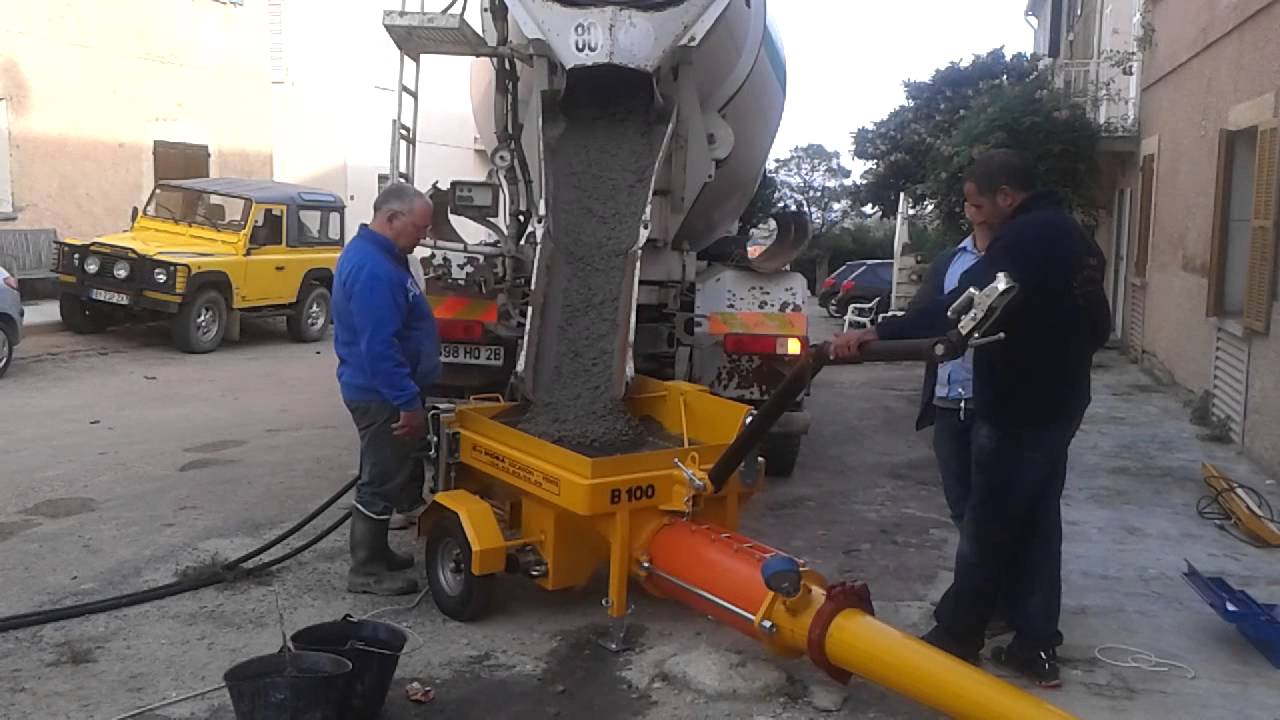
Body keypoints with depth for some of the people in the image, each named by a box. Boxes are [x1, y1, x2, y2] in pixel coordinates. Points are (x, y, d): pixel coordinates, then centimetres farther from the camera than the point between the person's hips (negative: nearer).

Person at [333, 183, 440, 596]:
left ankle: (374, 552, 33)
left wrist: (407, 395, 25)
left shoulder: (374, 254, 11)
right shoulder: (373, 270, -25)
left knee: (386, 476, 20)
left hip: (379, 391, 11)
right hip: (382, 395, -11)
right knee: (381, 482, 0)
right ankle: (366, 571, 11)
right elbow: (378, 347, -29)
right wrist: (408, 402, -25)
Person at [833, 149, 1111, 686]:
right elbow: (1097, 324, 22)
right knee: (1037, 522, 13)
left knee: (987, 527, 1)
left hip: (1018, 408, -10)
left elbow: (962, 305, -34)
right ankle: (1035, 646, 20)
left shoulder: (1024, 239, -19)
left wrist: (878, 334, -41)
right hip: (1057, 402, 10)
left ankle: (955, 638, 14)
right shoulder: (1070, 235, 13)